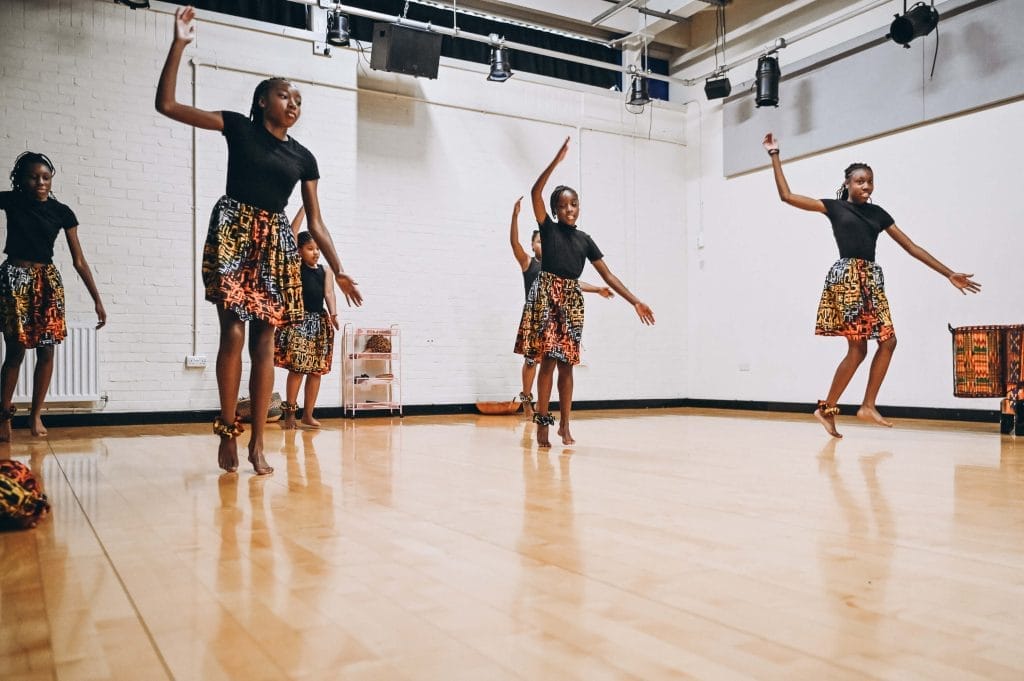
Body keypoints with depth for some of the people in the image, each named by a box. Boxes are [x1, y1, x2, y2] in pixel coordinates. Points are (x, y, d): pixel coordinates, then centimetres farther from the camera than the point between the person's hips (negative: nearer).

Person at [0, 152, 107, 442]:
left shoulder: (62, 212, 1)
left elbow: (79, 260, 1)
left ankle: (36, 415, 14)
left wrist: (97, 300, -2)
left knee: (46, 351, 0)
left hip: (48, 281, 1)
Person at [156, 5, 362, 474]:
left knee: (264, 343, 0)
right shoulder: (238, 128, 6)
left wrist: (338, 271, 7)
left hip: (276, 245, 3)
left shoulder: (303, 157, 13)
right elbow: (167, 105, 0)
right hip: (233, 235, -3)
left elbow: (316, 224, 13)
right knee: (233, 334, -12)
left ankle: (257, 442, 4)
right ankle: (227, 431, 3)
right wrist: (179, 43, -6)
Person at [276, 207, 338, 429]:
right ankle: (290, 413, 1)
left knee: (316, 369, 4)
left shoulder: (324, 271, 13)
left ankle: (308, 414, 13)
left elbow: (328, 292, 0)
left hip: (320, 320, 4)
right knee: (296, 367, -8)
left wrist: (333, 314, -18)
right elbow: (291, 234, -7)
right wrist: (305, 208, -7)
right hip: (299, 320, -4)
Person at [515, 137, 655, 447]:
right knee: (548, 360, -7)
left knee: (566, 362, 5)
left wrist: (635, 302, 5)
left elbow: (607, 275, 11)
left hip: (571, 300, 4)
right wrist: (556, 161, -16)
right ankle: (543, 423, 0)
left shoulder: (584, 239, 12)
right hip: (546, 296, -3)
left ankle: (565, 425, 11)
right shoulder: (548, 228, 4)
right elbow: (535, 193, -11)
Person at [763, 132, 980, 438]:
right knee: (858, 348, -9)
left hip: (871, 280, 6)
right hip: (846, 278, -6)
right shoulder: (834, 207, 6)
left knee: (888, 341, -3)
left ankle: (868, 405, 6)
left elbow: (911, 247, 17)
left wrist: (949, 274, 14)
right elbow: (786, 195, 2)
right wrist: (775, 156, 1)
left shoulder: (878, 213, 17)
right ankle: (827, 408, 2)